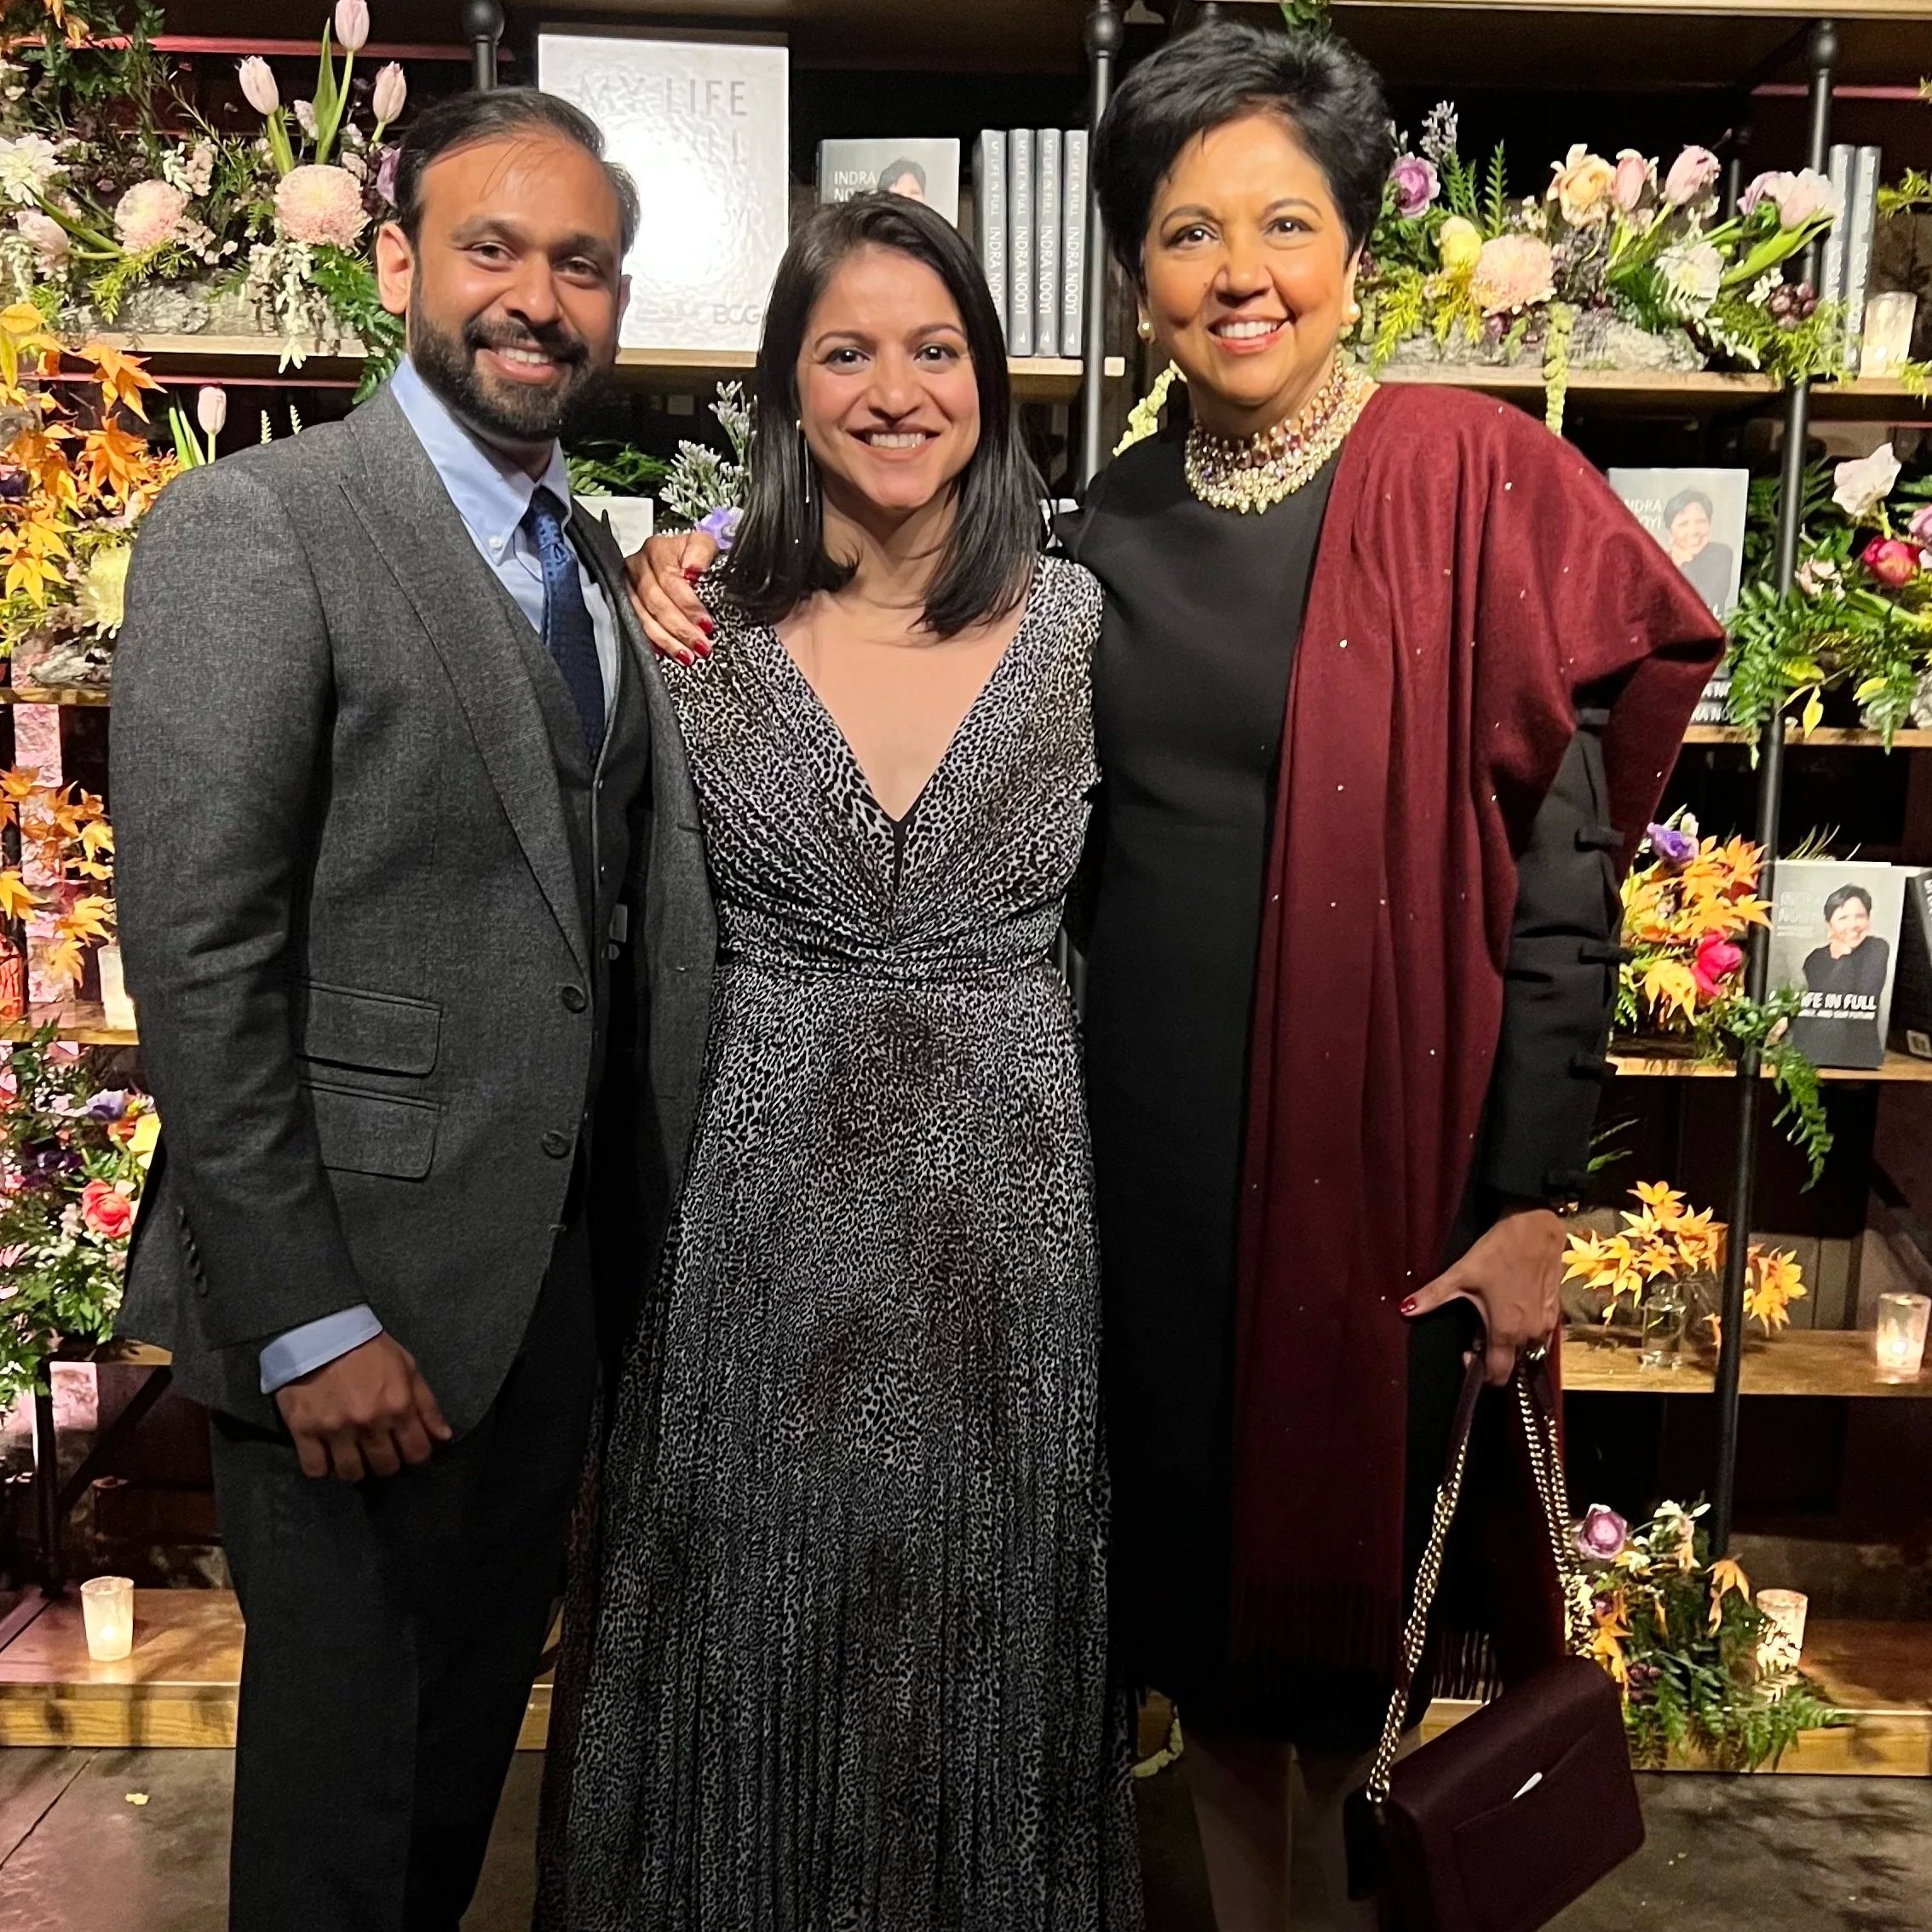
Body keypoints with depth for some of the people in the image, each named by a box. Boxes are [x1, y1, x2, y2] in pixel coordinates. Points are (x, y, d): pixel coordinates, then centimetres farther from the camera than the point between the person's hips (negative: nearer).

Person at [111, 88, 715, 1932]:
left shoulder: (597, 565, 11)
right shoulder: (250, 526, -12)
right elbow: (197, 961, -17)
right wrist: (306, 1324, -18)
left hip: (558, 1268, 7)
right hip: (356, 1287, -7)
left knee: (480, 1701, 23)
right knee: (345, 1732, 12)